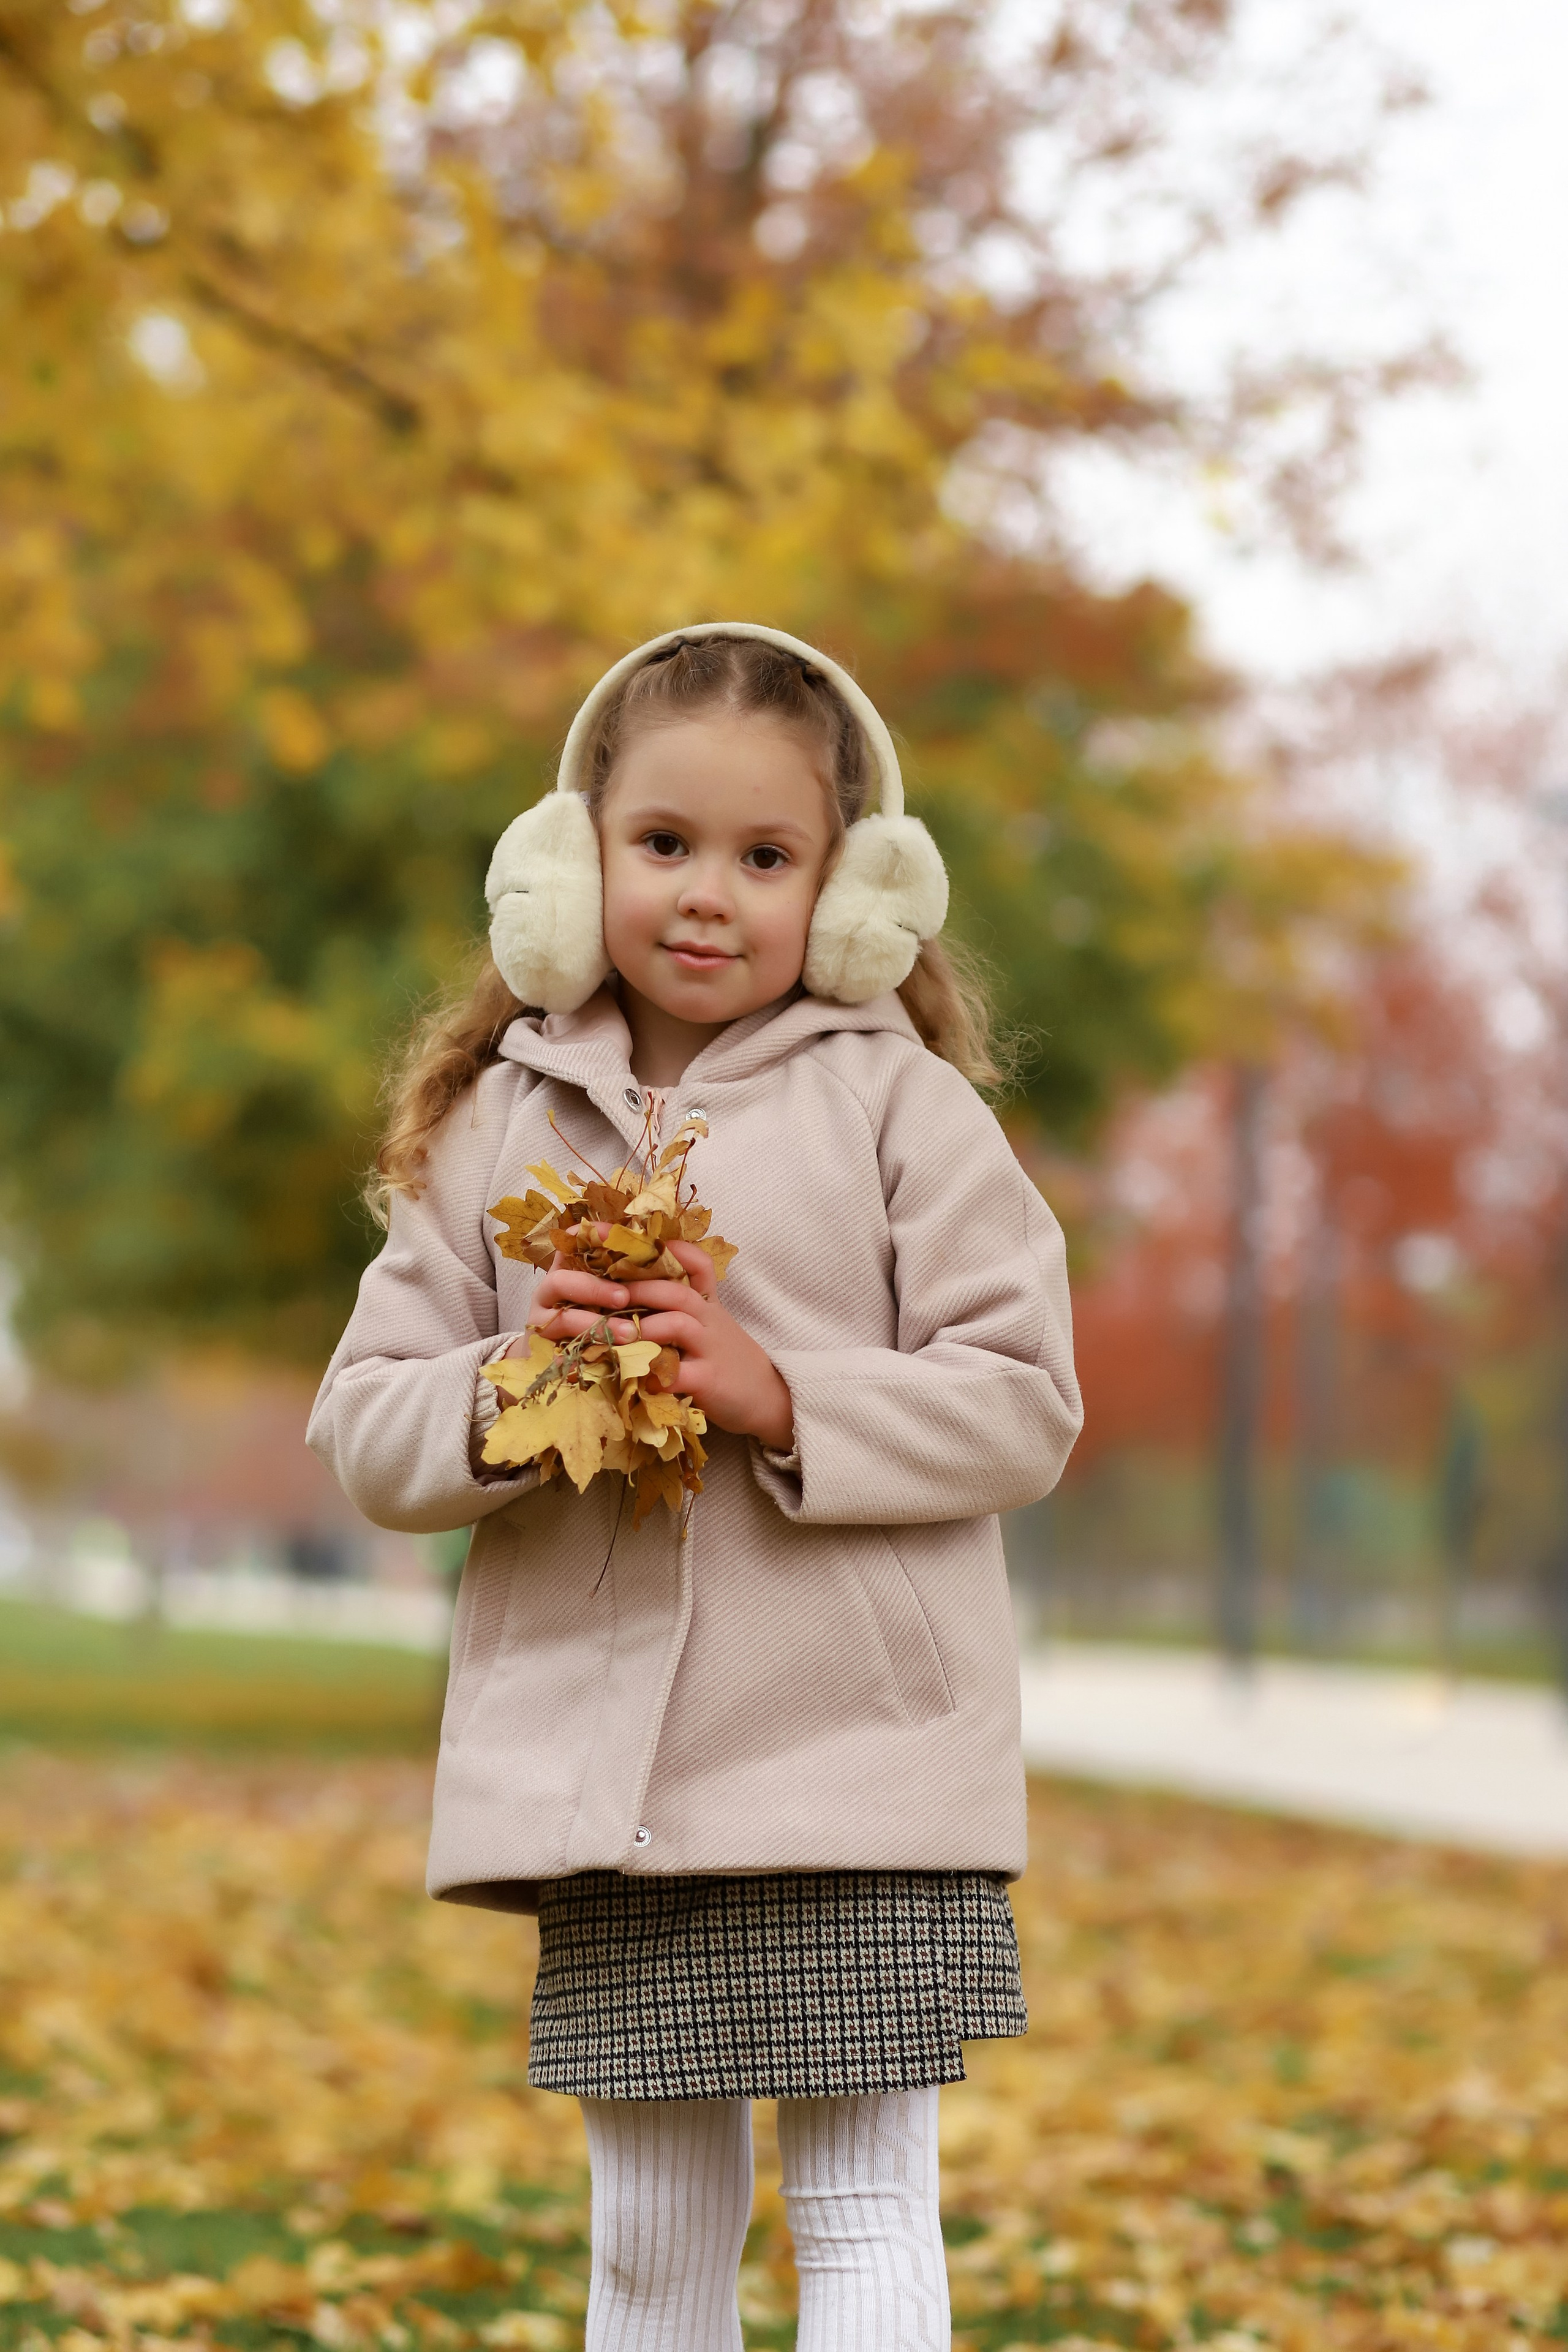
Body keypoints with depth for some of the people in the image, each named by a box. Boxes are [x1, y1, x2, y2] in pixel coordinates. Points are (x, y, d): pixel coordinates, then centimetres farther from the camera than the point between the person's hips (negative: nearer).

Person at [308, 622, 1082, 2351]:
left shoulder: (900, 1106, 0)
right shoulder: (496, 1125, 9)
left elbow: (1023, 1401, -4)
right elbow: (362, 1429, 9)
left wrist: (785, 1399, -18)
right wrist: (500, 1399, -13)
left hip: (863, 1764, -3)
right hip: (595, 1780, 3)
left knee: (863, 2206, -1)